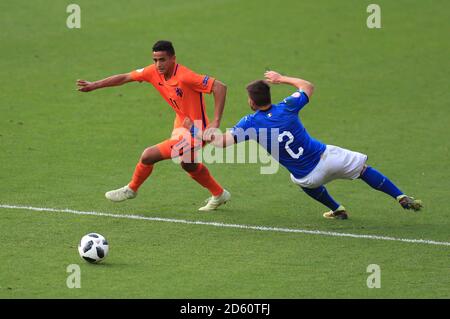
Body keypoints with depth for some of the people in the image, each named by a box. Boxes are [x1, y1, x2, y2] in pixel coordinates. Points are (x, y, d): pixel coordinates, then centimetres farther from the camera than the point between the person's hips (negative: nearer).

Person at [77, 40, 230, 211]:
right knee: (189, 165, 31)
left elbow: (220, 87, -29)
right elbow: (125, 77, 4)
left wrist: (216, 122, -32)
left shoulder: (185, 77, -28)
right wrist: (94, 85, 4)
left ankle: (131, 189, 17)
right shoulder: (154, 72, -7)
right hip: (181, 125, 9)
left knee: (148, 156, -11)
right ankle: (219, 195, 52)